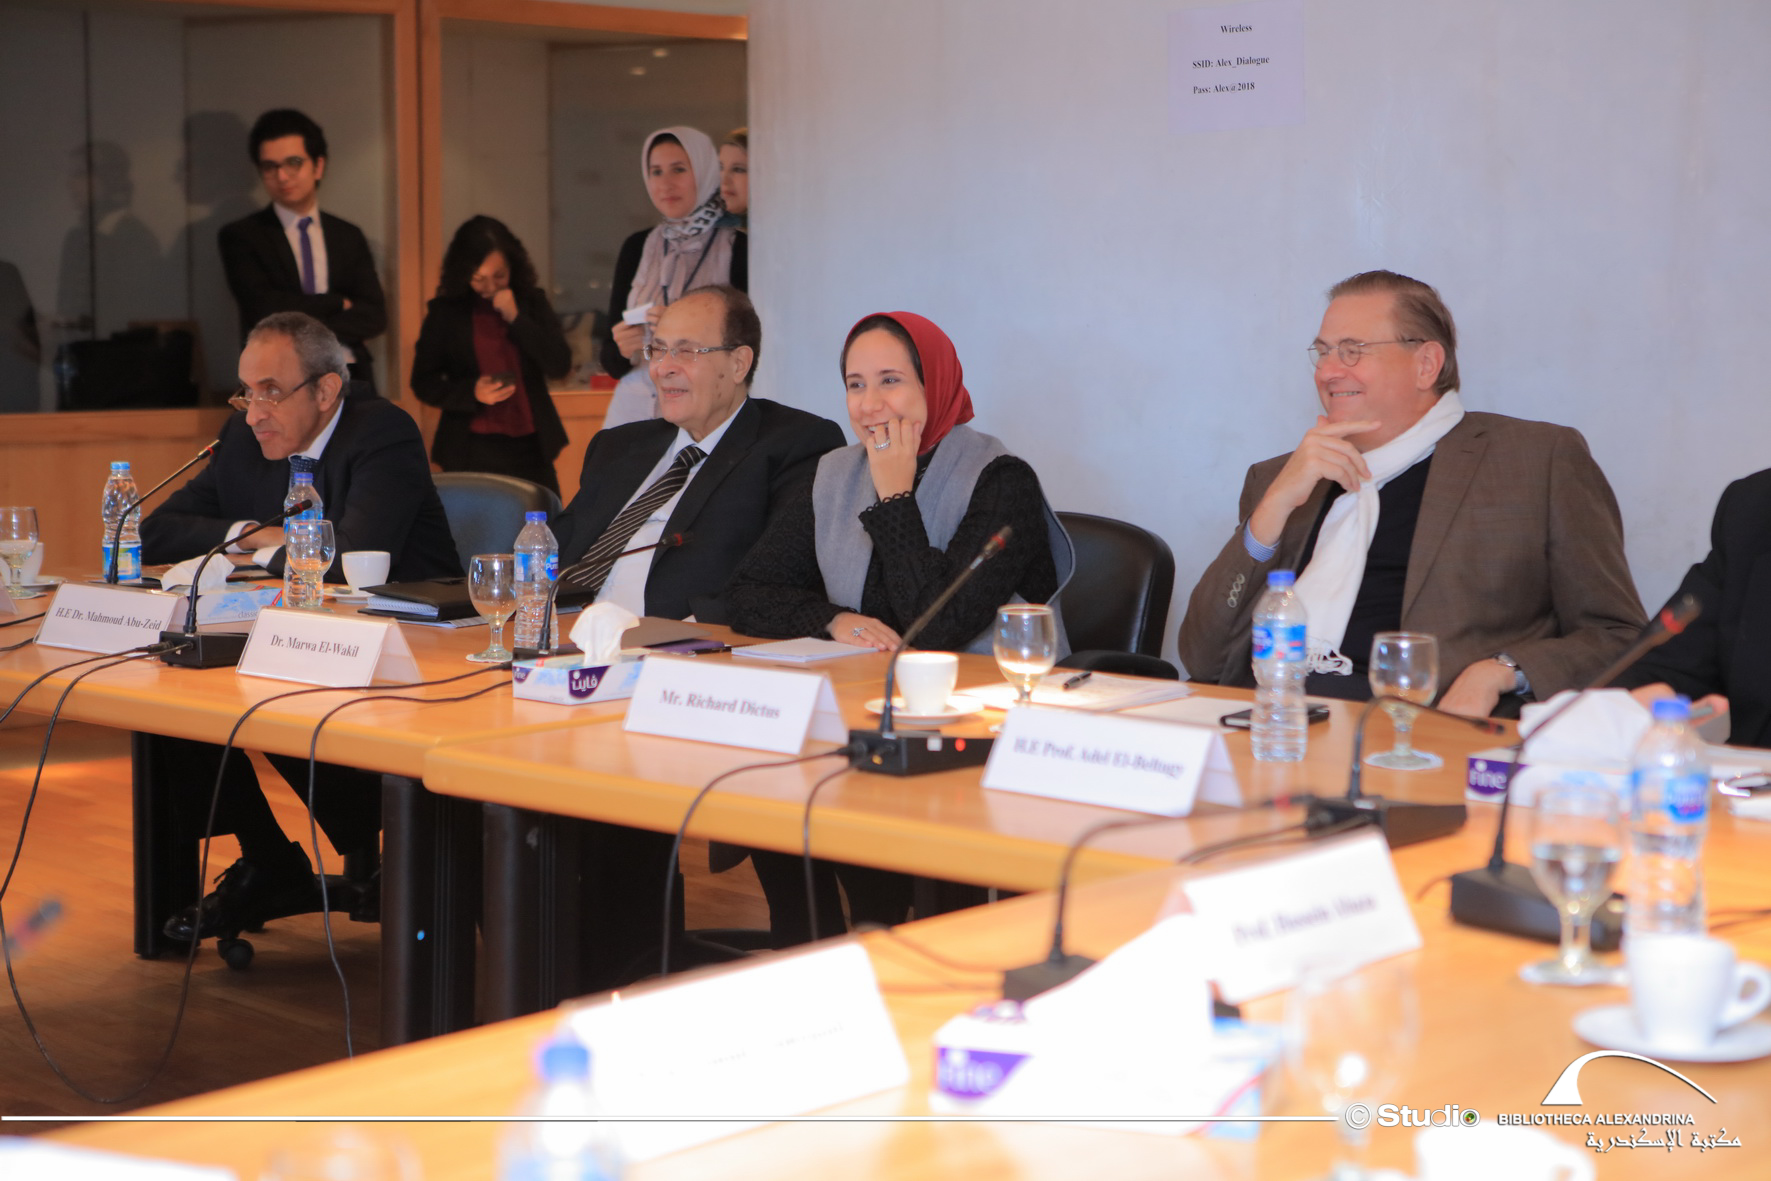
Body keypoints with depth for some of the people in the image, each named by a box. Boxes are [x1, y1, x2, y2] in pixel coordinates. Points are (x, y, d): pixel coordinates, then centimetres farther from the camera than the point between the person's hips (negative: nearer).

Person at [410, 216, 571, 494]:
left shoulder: (531, 302, 7)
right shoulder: (445, 312, 2)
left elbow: (560, 366, 0)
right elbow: (423, 382, 3)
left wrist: (516, 318, -9)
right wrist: (471, 392, -14)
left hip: (530, 447, 2)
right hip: (471, 452, -1)